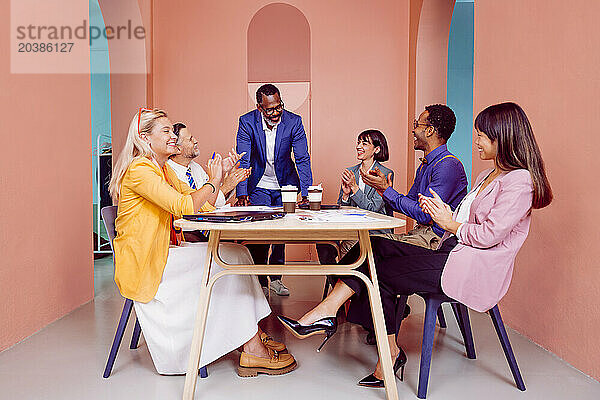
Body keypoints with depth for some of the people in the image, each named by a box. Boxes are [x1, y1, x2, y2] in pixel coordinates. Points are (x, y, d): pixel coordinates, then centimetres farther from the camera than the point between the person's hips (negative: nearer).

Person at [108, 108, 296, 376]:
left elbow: (199, 203, 12)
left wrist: (225, 183, 0)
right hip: (143, 265, -9)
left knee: (237, 252, -3)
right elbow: (185, 207, -26)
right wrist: (213, 182, -11)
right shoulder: (139, 170, -15)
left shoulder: (164, 168, 16)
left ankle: (254, 336, -2)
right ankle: (252, 350, -10)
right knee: (231, 257, -16)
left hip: (162, 253, 9)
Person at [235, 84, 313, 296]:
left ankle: (275, 277, 20)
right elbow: (243, 160, -18)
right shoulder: (247, 122, -15)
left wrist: (305, 193, -25)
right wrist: (242, 194, -29)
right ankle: (259, 282, 10)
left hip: (285, 184, 1)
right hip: (258, 186, -1)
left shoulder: (294, 121, -14)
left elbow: (303, 159, -15)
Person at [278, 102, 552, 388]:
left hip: (474, 271, -9)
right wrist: (444, 212, 0)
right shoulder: (488, 176, 22)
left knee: (381, 273, -13)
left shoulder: (520, 180, -10)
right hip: (451, 255, 9)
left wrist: (450, 224, -5)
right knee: (375, 247, -11)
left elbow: (489, 235, -18)